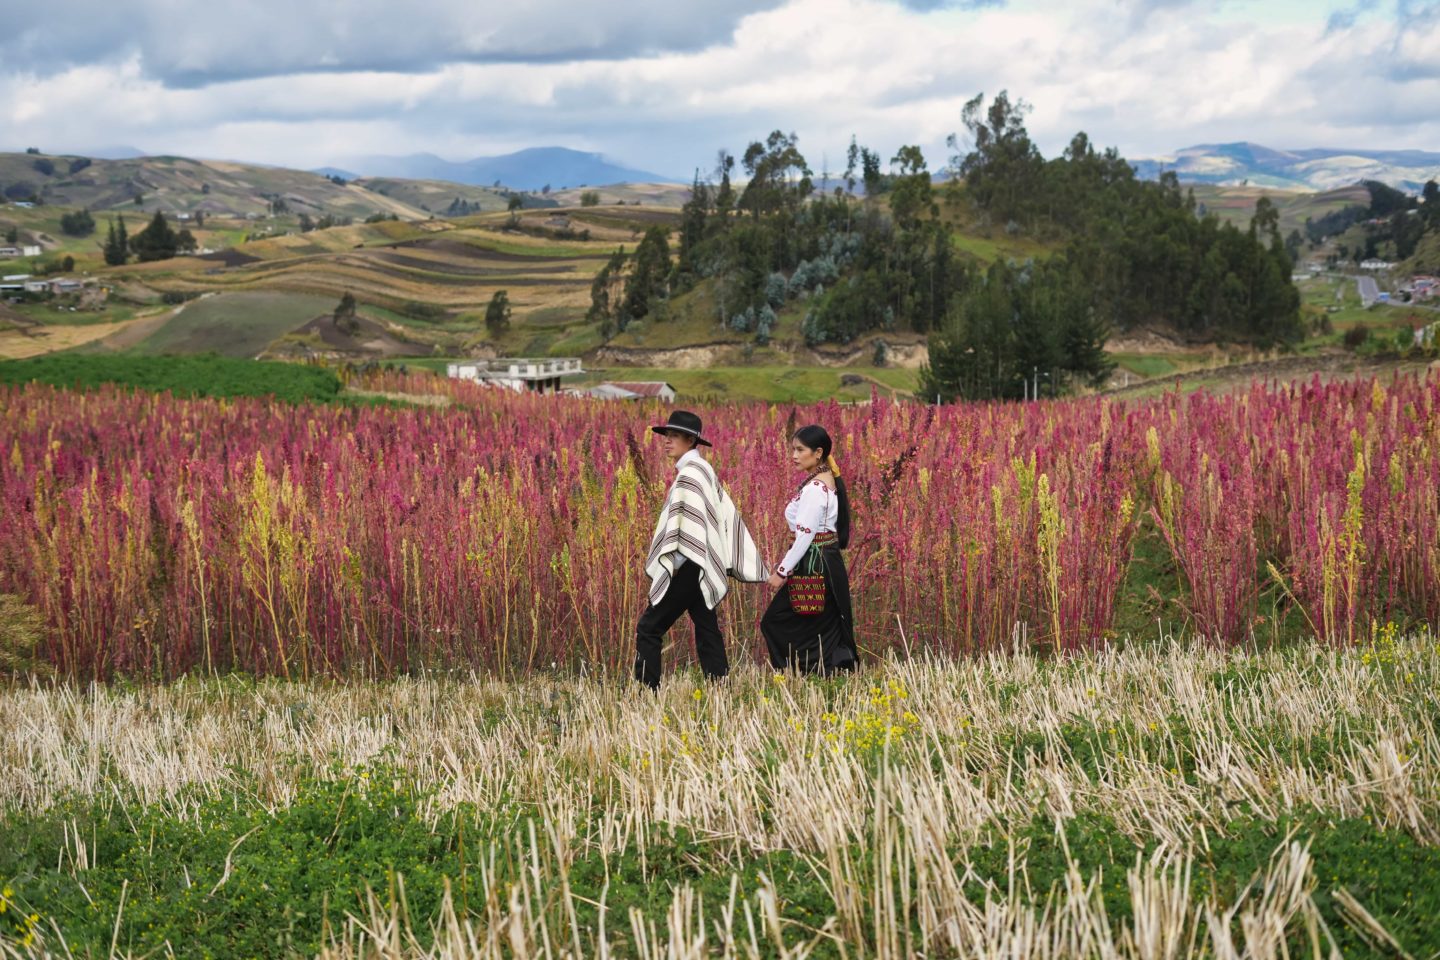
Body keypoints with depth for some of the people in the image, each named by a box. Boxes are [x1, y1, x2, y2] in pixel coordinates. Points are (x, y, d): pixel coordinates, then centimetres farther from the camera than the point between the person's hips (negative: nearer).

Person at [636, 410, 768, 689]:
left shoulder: (691, 471, -12)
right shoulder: (701, 470, 17)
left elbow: (689, 518, -21)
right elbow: (727, 515, 19)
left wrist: (675, 560, -21)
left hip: (688, 568, -10)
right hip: (702, 569, 10)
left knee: (649, 628, -6)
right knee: (707, 633, 8)